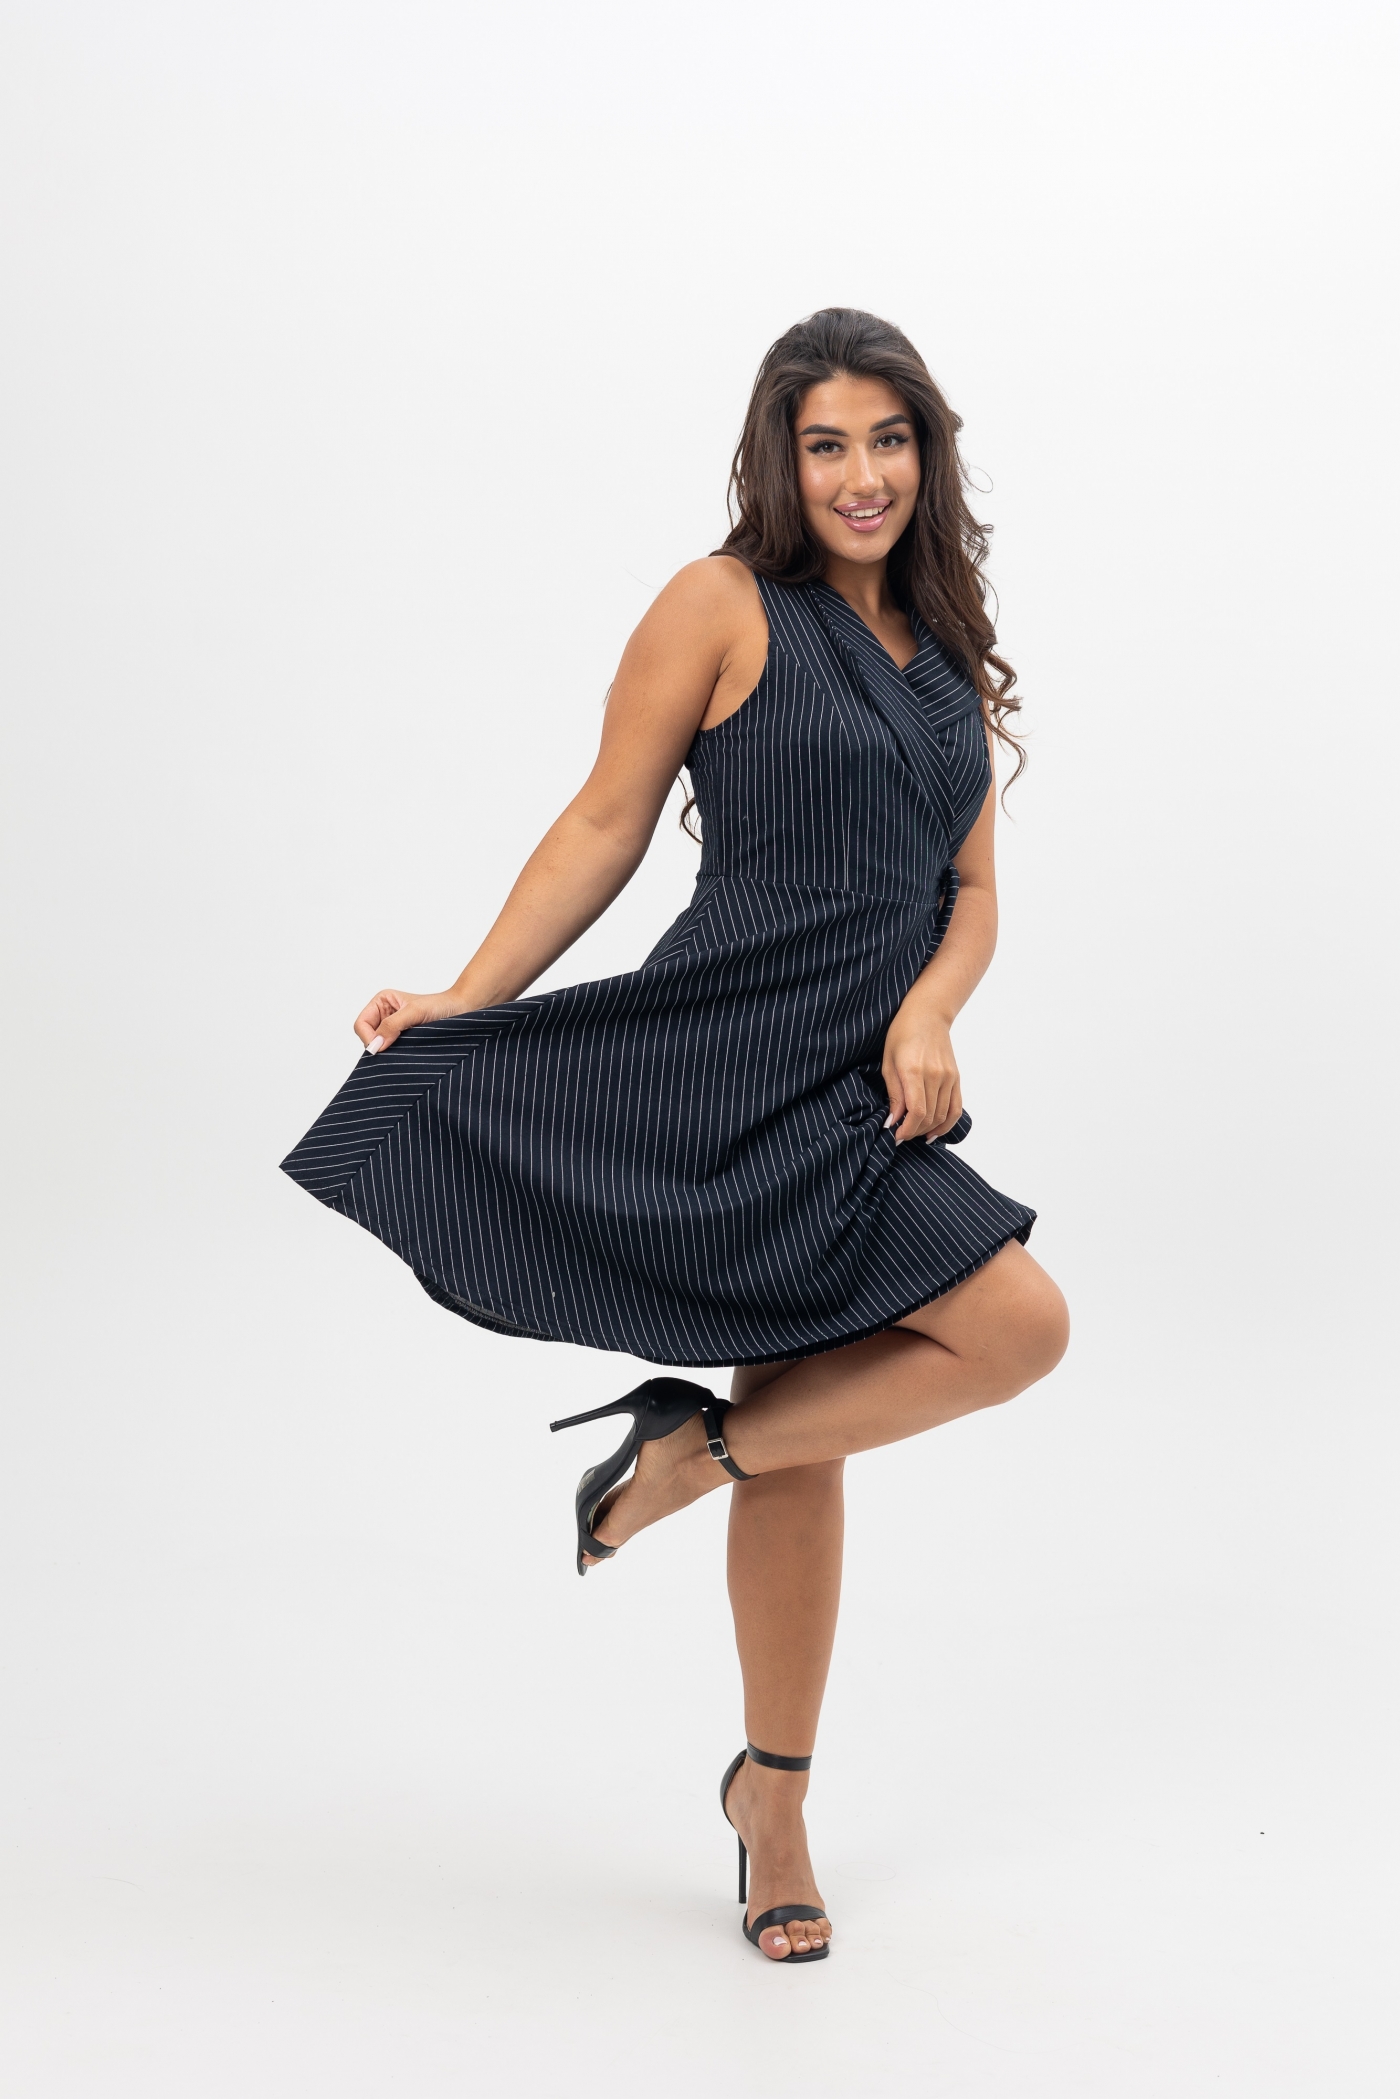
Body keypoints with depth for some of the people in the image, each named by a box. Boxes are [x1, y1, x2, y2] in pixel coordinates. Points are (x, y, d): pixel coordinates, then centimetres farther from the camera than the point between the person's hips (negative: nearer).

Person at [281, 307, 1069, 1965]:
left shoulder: (948, 653, 16)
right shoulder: (723, 609, -3)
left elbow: (970, 895, 13)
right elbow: (604, 829, -3)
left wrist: (928, 1012, -7)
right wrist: (458, 1007, -10)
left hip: (859, 1088, 6)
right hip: (735, 1063, -6)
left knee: (802, 1441, 11)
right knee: (1015, 1325, -18)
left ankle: (772, 1799, 27)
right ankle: (696, 1444, 1)